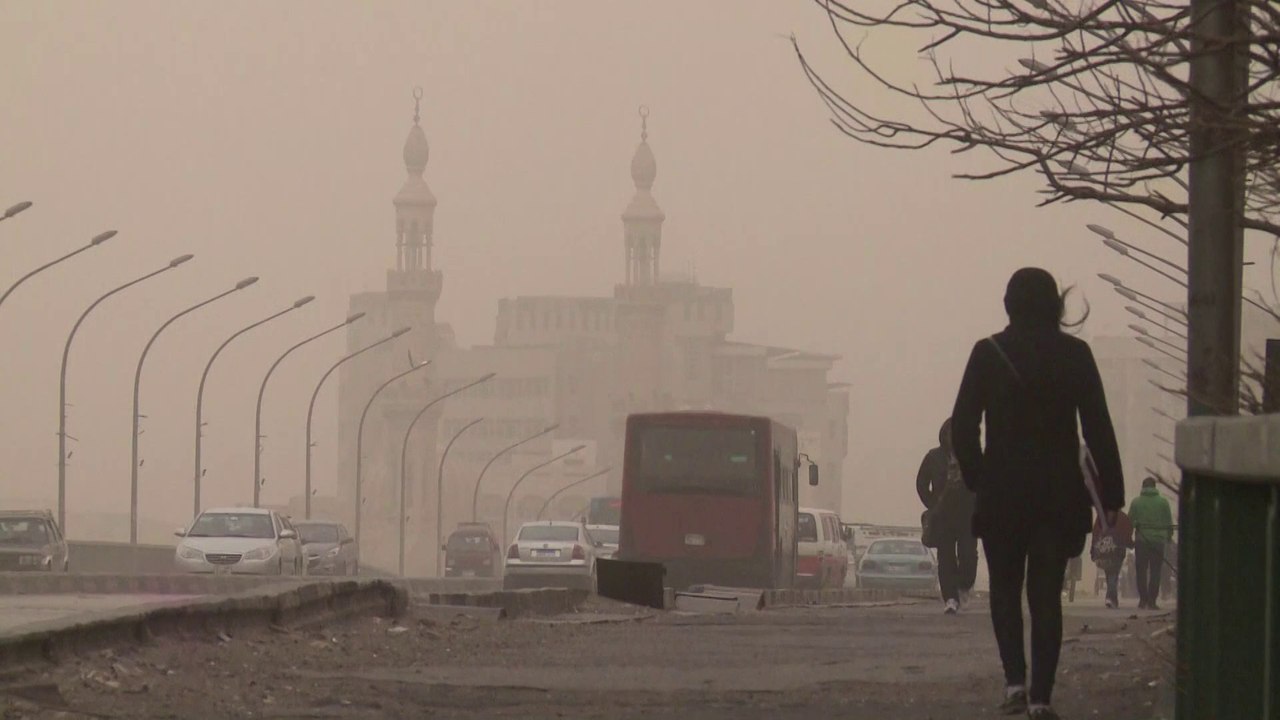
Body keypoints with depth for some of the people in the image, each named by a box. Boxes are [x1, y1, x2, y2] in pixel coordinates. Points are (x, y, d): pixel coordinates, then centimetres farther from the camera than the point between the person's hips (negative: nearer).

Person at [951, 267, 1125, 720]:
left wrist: (975, 477, 8)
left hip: (1002, 494, -1)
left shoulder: (988, 354, -3)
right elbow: (1098, 430, -2)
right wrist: (1111, 496, 1)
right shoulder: (1074, 355, -2)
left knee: (1005, 588, 14)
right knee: (1046, 594, 6)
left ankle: (1015, 680, -3)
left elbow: (963, 426, -5)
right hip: (1060, 493, 1)